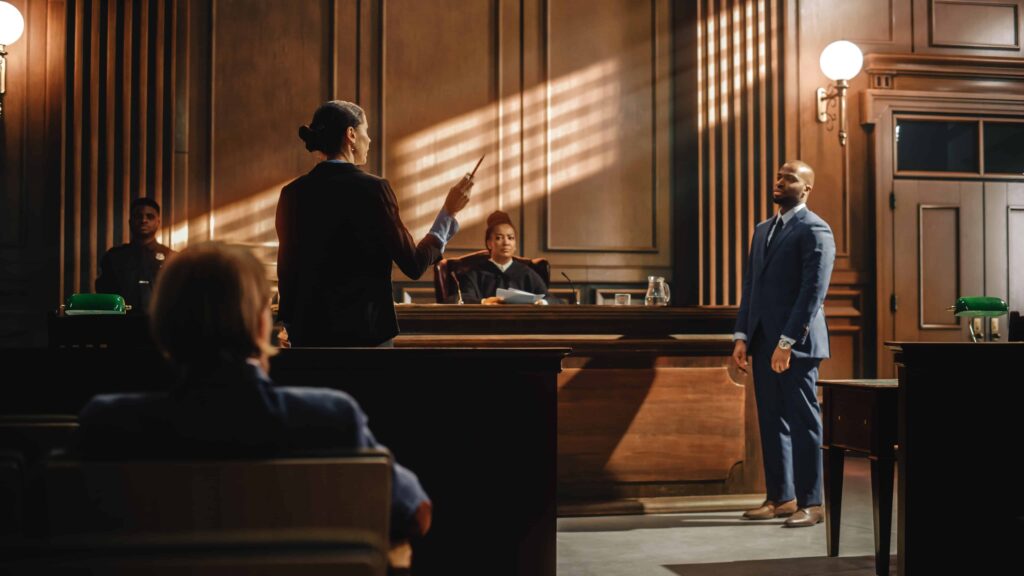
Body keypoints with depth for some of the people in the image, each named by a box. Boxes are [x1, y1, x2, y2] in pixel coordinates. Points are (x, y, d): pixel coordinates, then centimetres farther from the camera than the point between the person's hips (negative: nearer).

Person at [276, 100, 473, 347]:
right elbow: (414, 265, -8)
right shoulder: (372, 189, -11)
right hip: (363, 330, -5)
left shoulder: (293, 193, 3)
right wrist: (449, 212, 2)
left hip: (308, 330, 5)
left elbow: (286, 270, 10)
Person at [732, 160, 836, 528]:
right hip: (763, 342, 8)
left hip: (795, 343, -7)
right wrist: (742, 337, 8)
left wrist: (787, 342, -19)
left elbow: (814, 291, -14)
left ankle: (810, 503, 5)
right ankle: (780, 497, 18)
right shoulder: (763, 230, 18)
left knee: (803, 420, -2)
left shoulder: (814, 230, -7)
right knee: (772, 420, 10)